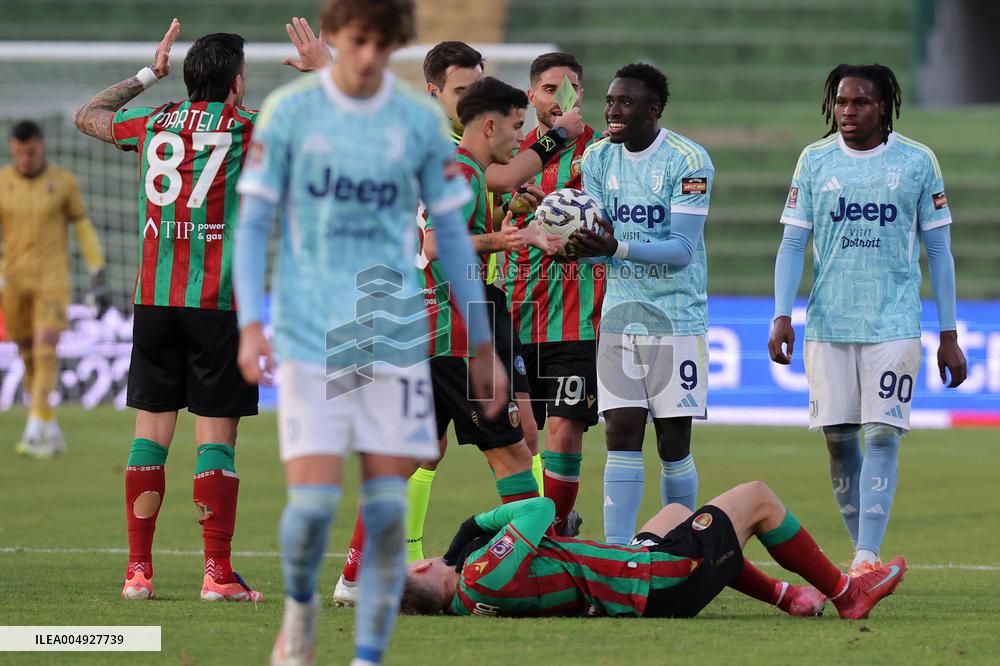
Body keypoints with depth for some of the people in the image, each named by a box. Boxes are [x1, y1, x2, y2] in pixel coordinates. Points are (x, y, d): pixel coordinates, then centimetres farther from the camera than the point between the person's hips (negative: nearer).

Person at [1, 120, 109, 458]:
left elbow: (84, 230, 3)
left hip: (53, 280, -3)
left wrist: (99, 279, 0)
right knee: (28, 358, 8)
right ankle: (52, 433, 22)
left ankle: (34, 432, -23)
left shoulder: (63, 182, -3)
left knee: (45, 352, -17)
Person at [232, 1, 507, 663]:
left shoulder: (421, 120, 4)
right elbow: (253, 222, 3)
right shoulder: (289, 112, 1)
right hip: (309, 339, -1)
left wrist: (483, 347, 12)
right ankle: (301, 605, 22)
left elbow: (451, 234, 11)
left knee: (387, 510, -5)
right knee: (313, 503, -8)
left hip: (395, 339, 1)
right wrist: (251, 326, -10)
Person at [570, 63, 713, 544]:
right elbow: (602, 236, 5)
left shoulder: (688, 161, -12)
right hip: (620, 317, 4)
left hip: (676, 319, -4)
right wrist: (577, 246, -18)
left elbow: (683, 249, -18)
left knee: (674, 443, 0)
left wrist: (618, 247, -32)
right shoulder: (598, 158, 5)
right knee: (621, 435, -3)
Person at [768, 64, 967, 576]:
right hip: (828, 323, 2)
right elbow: (792, 243, 7)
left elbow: (938, 250, 6)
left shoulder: (917, 162, 2)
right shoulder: (815, 160, 6)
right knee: (838, 439, 2)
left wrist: (948, 335, 4)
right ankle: (865, 555, 14)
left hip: (894, 323, -2)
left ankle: (867, 560, -15)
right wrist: (782, 316, -6)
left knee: (882, 435, -11)